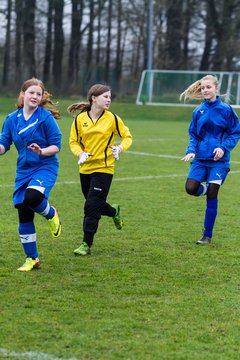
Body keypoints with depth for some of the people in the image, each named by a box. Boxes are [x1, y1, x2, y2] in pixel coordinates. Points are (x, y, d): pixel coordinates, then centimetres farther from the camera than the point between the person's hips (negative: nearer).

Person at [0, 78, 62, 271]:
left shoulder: (46, 117, -9)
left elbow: (56, 146, -8)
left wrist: (41, 151, -26)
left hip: (45, 167, -4)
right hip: (24, 170, 5)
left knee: (32, 197, -32)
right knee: (24, 215, 3)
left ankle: (51, 214, 3)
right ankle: (31, 259, 16)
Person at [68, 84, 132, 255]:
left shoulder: (112, 119, -4)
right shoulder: (80, 119, -1)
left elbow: (127, 136, 6)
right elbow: (73, 141, 6)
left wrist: (120, 148, -14)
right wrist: (80, 153, -14)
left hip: (104, 167, -3)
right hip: (85, 168, 3)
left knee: (92, 207, -11)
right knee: (94, 204, 13)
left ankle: (87, 244, -4)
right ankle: (114, 211, 46)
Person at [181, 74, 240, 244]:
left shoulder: (226, 109, -6)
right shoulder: (198, 111, 4)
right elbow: (193, 135, 10)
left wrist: (223, 147, -16)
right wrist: (191, 151, -9)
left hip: (218, 160, -3)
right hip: (200, 158, 3)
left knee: (211, 196, -4)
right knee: (191, 188, -13)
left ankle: (208, 235, 9)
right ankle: (206, 188, 25)